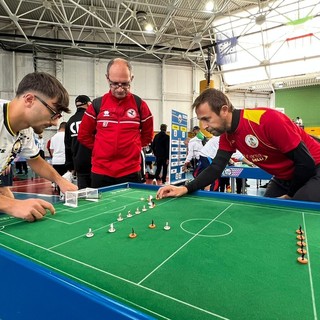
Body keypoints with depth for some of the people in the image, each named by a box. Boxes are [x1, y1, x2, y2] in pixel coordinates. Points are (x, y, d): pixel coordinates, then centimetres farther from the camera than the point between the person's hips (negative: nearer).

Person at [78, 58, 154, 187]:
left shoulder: (140, 105, 0)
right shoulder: (97, 104, 0)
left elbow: (147, 134, 12)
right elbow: (83, 135, 10)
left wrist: (132, 148, 6)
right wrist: (101, 149, 7)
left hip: (131, 172, 0)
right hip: (100, 172, 1)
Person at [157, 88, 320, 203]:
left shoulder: (267, 119, -33)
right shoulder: (227, 136, -8)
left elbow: (306, 161, -26)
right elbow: (215, 168, -11)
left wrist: (290, 195, -13)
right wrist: (185, 189, -26)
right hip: (284, 177, 7)